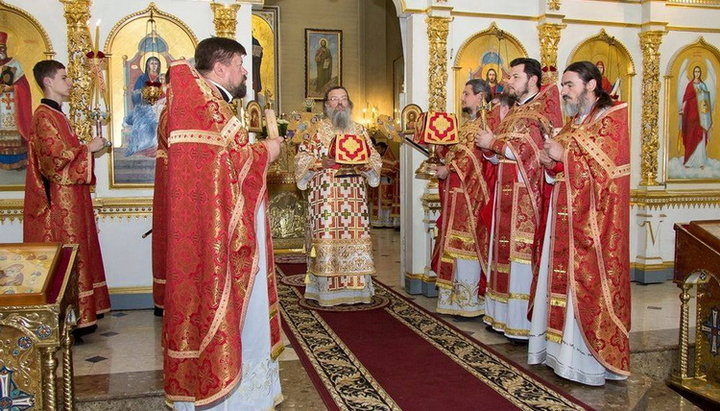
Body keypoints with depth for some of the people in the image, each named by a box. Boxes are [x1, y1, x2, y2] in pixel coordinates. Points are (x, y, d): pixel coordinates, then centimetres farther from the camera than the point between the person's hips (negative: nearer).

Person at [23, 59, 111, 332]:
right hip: (59, 199, -10)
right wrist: (88, 148, -11)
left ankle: (80, 312, 19)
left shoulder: (55, 114, 18)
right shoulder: (45, 116, -13)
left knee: (75, 249, 12)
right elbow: (56, 156, -21)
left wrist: (88, 148, 10)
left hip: (69, 196, 10)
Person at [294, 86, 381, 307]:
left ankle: (357, 288, 7)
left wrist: (366, 165, -7)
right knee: (327, 237, -6)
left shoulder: (359, 130, 15)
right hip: (325, 196, -3)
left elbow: (375, 158, 15)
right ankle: (327, 291, 0)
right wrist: (320, 163, -16)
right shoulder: (316, 129, 6)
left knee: (357, 236, -1)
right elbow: (302, 158, 2)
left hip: (354, 197, 3)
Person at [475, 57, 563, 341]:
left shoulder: (543, 110, -5)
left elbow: (531, 150, -17)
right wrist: (489, 146, 0)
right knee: (505, 251, 9)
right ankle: (504, 315, 17)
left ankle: (526, 321, 1)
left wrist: (494, 142, -12)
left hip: (527, 194, -8)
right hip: (506, 192, 8)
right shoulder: (512, 112, 19)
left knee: (523, 253, -6)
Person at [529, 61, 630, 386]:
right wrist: (551, 163, -1)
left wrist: (564, 155, -13)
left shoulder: (612, 118, -6)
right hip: (565, 215, 8)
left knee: (587, 285, -5)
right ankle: (561, 346, 17)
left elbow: (607, 168, -16)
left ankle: (588, 359, 5)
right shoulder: (573, 123, 18)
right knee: (563, 282, 9)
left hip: (592, 218, -8)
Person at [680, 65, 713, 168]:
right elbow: (685, 98, -5)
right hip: (692, 112, -3)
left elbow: (706, 99, 13)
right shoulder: (690, 85, 3)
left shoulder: (703, 85, 14)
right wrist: (683, 109, -20)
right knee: (691, 136, -4)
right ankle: (689, 161, -1)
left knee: (701, 136, 0)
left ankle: (700, 161, 2)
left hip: (701, 113, 3)